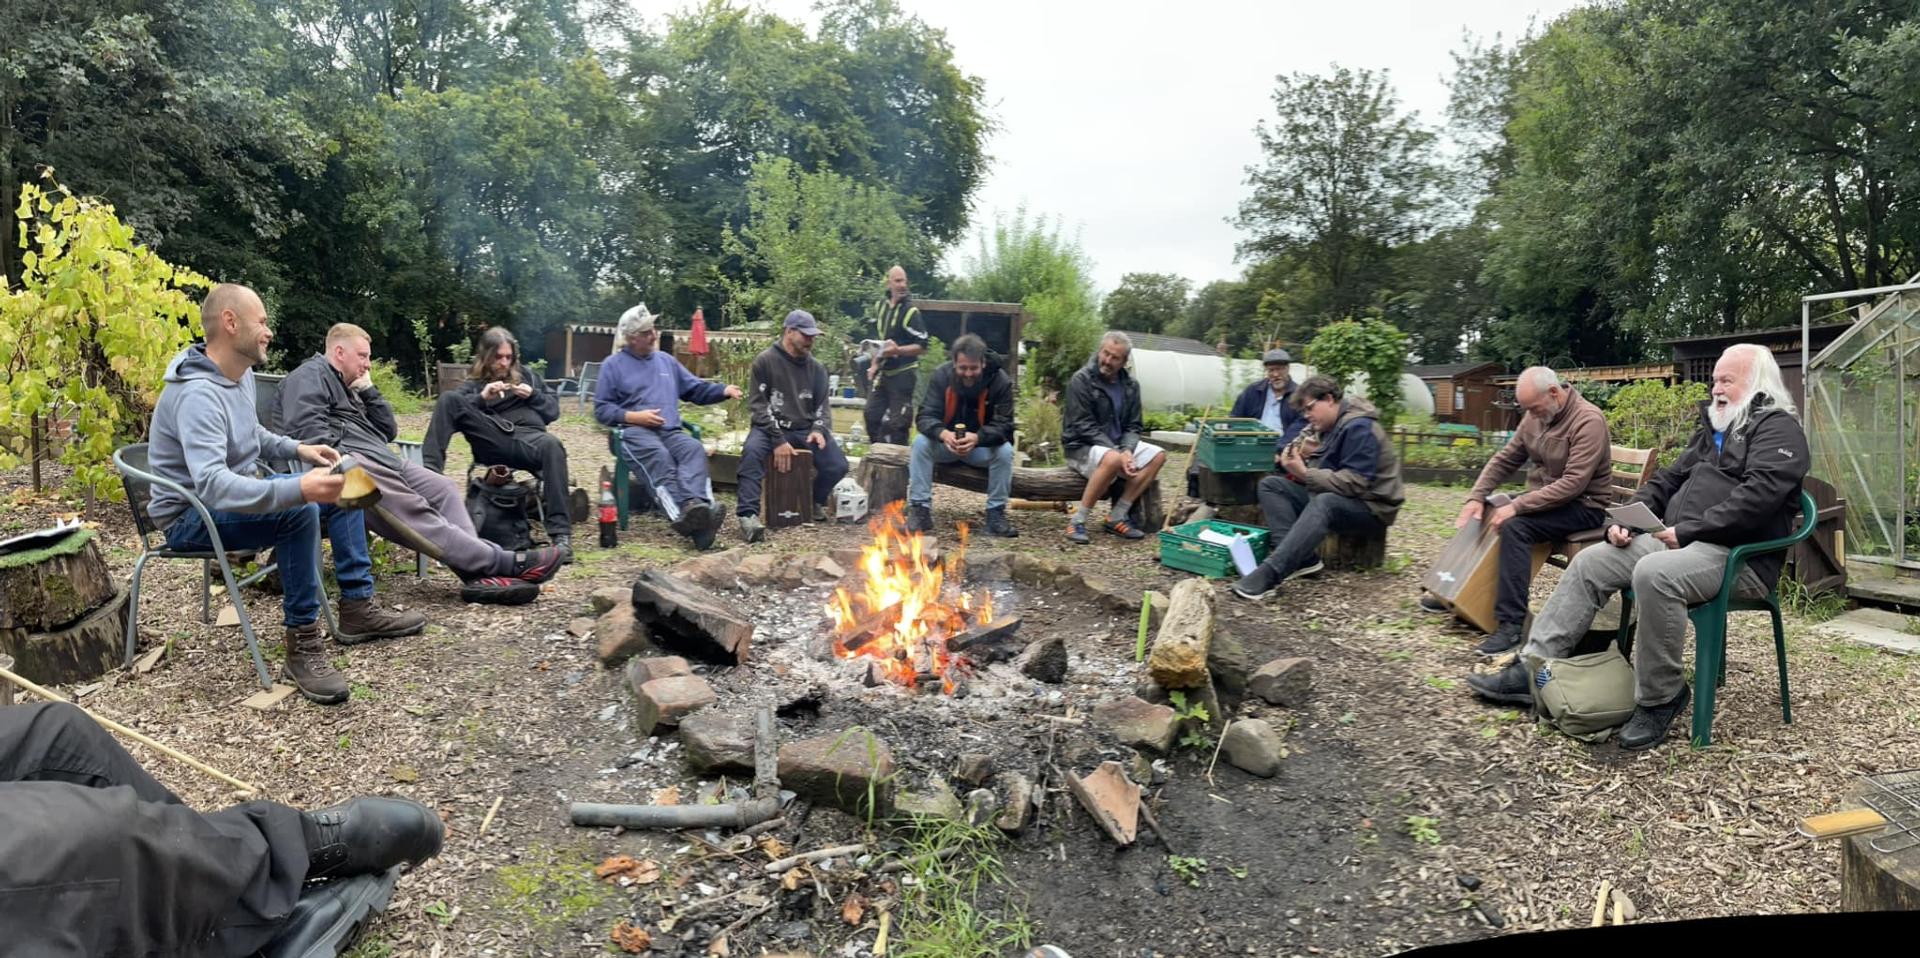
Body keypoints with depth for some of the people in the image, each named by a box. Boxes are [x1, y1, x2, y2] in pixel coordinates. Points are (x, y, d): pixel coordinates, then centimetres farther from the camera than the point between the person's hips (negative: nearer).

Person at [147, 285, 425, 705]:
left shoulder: (242, 374, 2)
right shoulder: (198, 393, -29)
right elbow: (212, 485, -42)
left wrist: (297, 448, 4)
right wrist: (297, 489, -55)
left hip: (237, 495, 10)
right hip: (191, 516, -10)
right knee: (298, 511, -34)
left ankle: (357, 608, 3)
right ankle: (302, 644, -25)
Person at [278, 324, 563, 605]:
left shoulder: (348, 387, 33)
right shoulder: (310, 375, 4)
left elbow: (388, 431, 25)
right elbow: (307, 427, -14)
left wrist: (368, 390, 16)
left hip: (380, 456, 10)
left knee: (443, 488, -10)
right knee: (413, 513, -24)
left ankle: (479, 572, -29)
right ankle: (506, 562, -38)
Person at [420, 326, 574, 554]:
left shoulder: (525, 374, 29)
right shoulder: (474, 383, 24)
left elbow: (553, 408, 24)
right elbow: (451, 410, 6)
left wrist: (533, 395, 5)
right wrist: (482, 398, -8)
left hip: (526, 437, -1)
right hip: (492, 442, 1)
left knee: (552, 444, -38)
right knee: (448, 398, -17)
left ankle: (560, 532, -44)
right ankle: (430, 468, -34)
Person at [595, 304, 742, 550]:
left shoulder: (666, 361, 27)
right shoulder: (614, 364, 12)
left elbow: (697, 388, 24)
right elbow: (601, 409, 7)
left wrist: (724, 390, 5)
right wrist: (633, 416, -9)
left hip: (670, 431, 4)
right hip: (634, 431, -4)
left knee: (695, 449, -31)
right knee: (658, 456, -38)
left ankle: (696, 506, -56)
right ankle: (684, 513, -60)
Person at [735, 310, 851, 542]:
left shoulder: (816, 368, 11)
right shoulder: (765, 360, -2)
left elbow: (822, 405, 13)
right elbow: (758, 404, -7)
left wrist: (819, 429, -11)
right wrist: (778, 439, -19)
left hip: (805, 429, 4)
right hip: (770, 427, -3)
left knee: (838, 465, -17)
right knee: (752, 452, -36)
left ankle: (816, 501, 15)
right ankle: (748, 514, -37)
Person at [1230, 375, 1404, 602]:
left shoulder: (1359, 428, -18)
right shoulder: (1328, 426, 9)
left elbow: (1354, 484, -26)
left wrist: (1305, 473, -28)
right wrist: (1300, 463, -8)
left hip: (1371, 507, -9)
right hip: (1331, 499, 9)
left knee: (1324, 502, -41)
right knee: (1270, 485, -4)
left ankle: (1269, 575, -51)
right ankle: (1302, 558, -23)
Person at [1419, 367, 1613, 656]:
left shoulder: (1588, 420, -21)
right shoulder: (1536, 417, 3)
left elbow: (1574, 483, -29)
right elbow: (1504, 460, 6)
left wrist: (1517, 506, -32)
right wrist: (1476, 497, -8)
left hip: (1583, 505, -8)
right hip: (1544, 497, 8)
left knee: (1515, 526, -31)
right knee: (1478, 515, 0)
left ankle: (1511, 624, -30)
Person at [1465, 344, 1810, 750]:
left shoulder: (1778, 429, -5)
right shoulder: (1712, 429, 23)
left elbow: (1759, 495, -21)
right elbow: (1667, 480, 23)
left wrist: (1688, 530, -21)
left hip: (1739, 557, -9)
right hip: (1679, 541, 9)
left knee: (1653, 574, -37)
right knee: (1590, 562, -4)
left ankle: (1660, 699, -20)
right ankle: (1533, 668, -8)